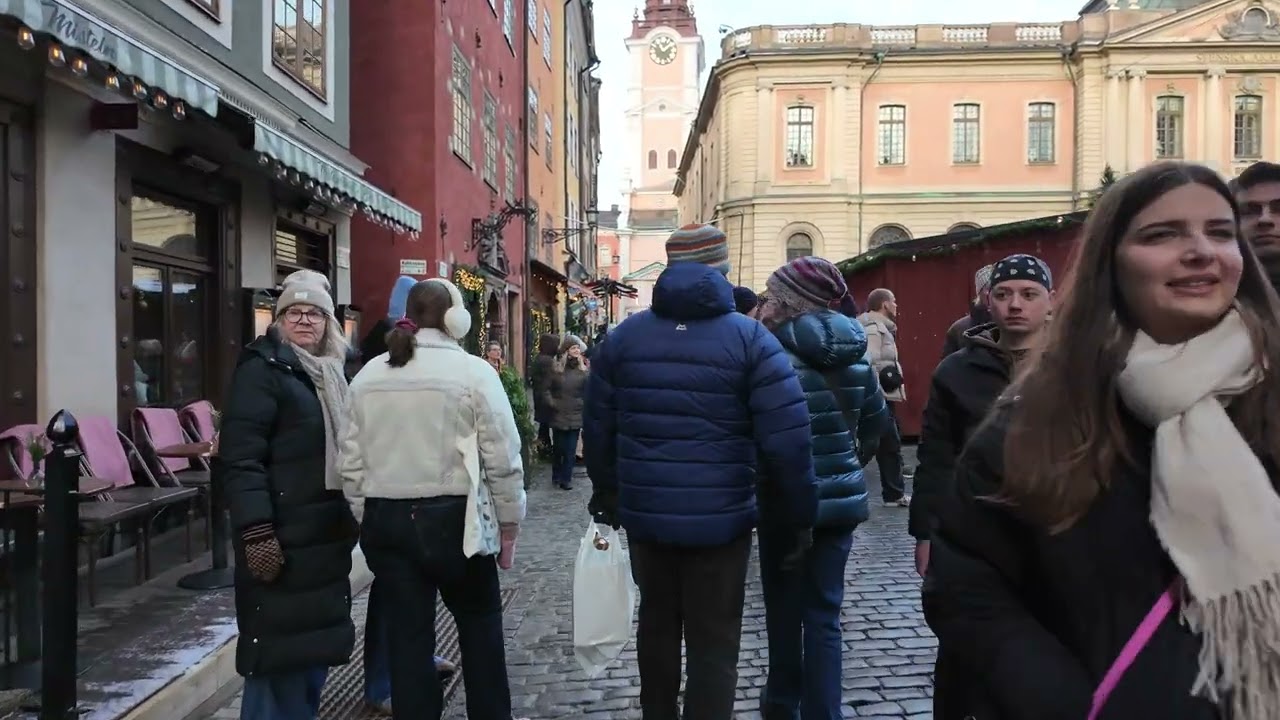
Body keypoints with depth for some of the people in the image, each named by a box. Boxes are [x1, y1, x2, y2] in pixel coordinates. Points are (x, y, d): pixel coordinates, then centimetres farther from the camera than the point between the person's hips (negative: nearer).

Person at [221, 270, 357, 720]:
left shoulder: (331, 373, 16)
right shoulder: (262, 368, -9)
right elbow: (241, 457, -18)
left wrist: (352, 517, 22)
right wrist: (256, 532, -25)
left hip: (326, 533, 8)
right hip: (282, 535, -8)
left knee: (318, 641, 15)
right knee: (280, 649, -3)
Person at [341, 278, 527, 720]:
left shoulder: (367, 376, 5)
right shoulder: (472, 371, -9)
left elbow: (353, 461, 6)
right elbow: (503, 459, -9)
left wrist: (366, 517, 17)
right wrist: (509, 522, 2)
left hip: (386, 518, 4)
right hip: (452, 518, -4)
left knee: (408, 635, 11)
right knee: (480, 626, 15)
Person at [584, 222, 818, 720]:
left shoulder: (623, 337, 4)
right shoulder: (750, 339, -8)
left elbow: (598, 428, 9)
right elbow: (787, 441, -12)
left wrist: (607, 493, 23)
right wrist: (800, 516, -2)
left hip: (645, 513, 4)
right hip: (720, 518, -4)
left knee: (657, 623, 22)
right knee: (714, 642, 6)